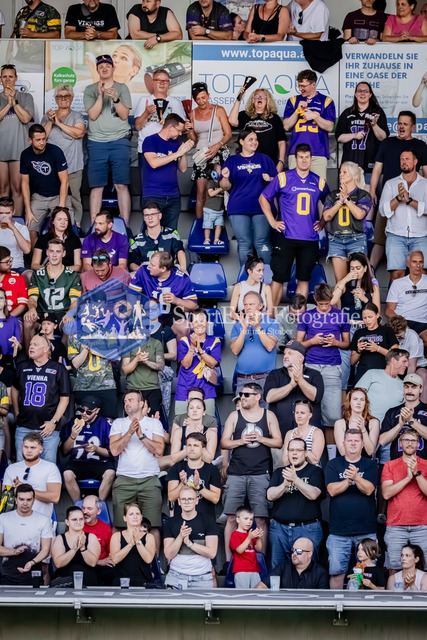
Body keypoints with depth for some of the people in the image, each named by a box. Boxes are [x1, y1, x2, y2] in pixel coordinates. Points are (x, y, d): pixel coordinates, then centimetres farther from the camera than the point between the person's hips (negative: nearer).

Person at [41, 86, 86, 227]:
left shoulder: (77, 116, 8)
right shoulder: (48, 116, 15)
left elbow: (79, 132, -11)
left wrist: (59, 123, -9)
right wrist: (50, 122, -9)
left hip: (72, 166, -2)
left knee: (74, 198, -3)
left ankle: (76, 225, 4)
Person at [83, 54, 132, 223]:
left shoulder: (122, 88, 9)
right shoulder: (90, 90, 9)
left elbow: (124, 115, 1)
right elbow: (93, 115, -2)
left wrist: (115, 98, -15)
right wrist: (100, 95, -12)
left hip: (119, 141, 0)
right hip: (96, 142, 0)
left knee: (121, 185, -6)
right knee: (97, 186, -1)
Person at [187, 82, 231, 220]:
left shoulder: (218, 110, 2)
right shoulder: (193, 114, 12)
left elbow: (228, 134, 1)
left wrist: (218, 145, -16)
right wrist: (189, 130, -4)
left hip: (219, 152, -3)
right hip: (201, 153, 3)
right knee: (201, 192, -3)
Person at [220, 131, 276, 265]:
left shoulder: (264, 159, 14)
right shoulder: (232, 161, 11)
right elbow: (225, 187, 5)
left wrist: (270, 180, -8)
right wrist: (225, 178, -16)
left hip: (261, 208, 0)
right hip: (238, 210, 0)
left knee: (262, 243, -6)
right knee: (244, 244, -1)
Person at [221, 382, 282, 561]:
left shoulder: (269, 416, 10)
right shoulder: (234, 416, 11)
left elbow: (279, 442, 7)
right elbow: (224, 443, 8)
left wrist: (260, 439, -7)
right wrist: (241, 441, -8)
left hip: (260, 474, -1)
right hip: (236, 474, 1)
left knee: (261, 519, -5)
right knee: (231, 517, -3)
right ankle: (228, 559, 2)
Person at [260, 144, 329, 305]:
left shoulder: (319, 182, 10)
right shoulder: (283, 178, 1)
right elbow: (263, 198, 9)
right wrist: (272, 221, 1)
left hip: (310, 239, 3)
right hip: (286, 236, -3)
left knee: (304, 279, 4)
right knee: (279, 277, -2)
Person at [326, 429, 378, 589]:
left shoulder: (370, 465, 8)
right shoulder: (333, 465, 9)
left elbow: (368, 489, -8)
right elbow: (332, 490, -5)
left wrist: (356, 477, -25)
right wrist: (348, 480, -19)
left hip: (366, 529, 0)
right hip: (338, 530, 0)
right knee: (336, 571, -1)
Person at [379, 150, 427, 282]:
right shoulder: (390, 184, 15)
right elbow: (383, 210, 2)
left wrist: (409, 199, -14)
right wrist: (399, 197, -13)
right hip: (396, 236, 0)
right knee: (396, 274, -14)